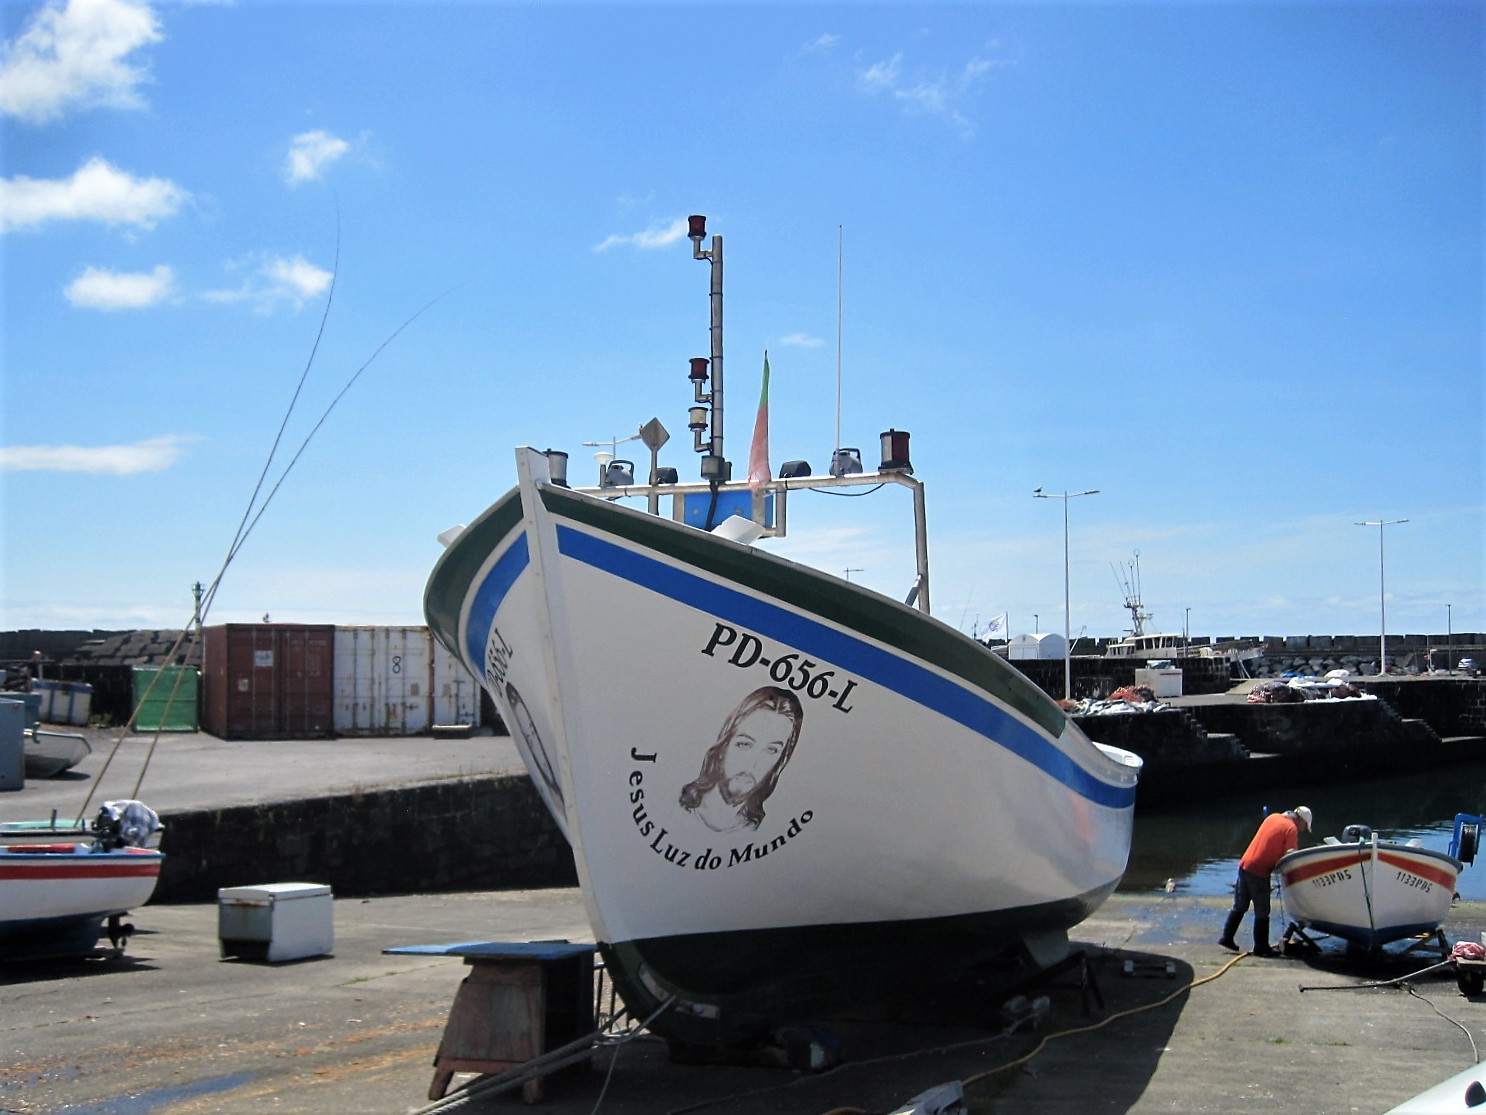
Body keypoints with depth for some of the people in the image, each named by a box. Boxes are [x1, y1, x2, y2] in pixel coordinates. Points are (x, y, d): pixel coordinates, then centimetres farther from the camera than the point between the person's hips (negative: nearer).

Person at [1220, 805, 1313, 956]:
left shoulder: (1272, 817, 13)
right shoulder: (1291, 829, -8)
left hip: (1244, 865, 7)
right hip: (1259, 872, -7)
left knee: (1239, 906, 18)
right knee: (1262, 912, 4)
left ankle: (1227, 937, 20)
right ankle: (1261, 948, 9)